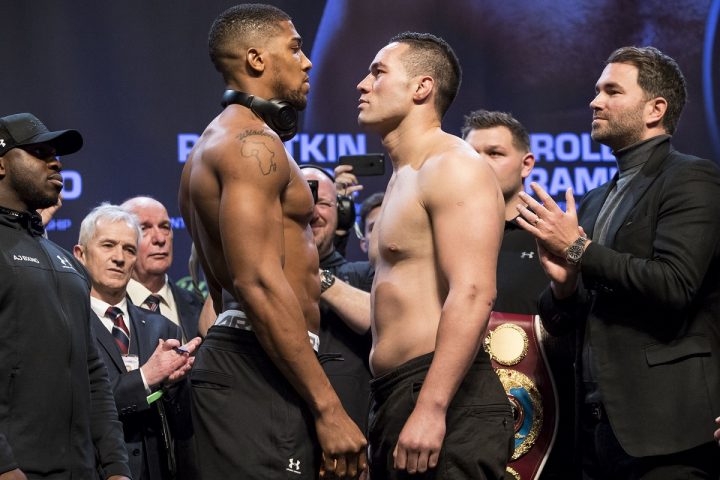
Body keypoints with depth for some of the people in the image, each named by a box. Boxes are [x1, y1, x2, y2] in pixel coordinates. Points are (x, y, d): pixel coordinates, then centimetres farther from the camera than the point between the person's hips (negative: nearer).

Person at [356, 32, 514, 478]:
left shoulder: (454, 167, -10)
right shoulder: (405, 177, 21)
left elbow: (473, 295, -21)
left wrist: (431, 408, -28)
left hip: (443, 400, -10)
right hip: (396, 397, 10)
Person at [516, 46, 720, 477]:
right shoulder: (596, 202, 19)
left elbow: (673, 286, -18)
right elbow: (560, 322, 20)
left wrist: (579, 248, -10)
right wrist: (564, 284, -2)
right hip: (600, 426, 7)